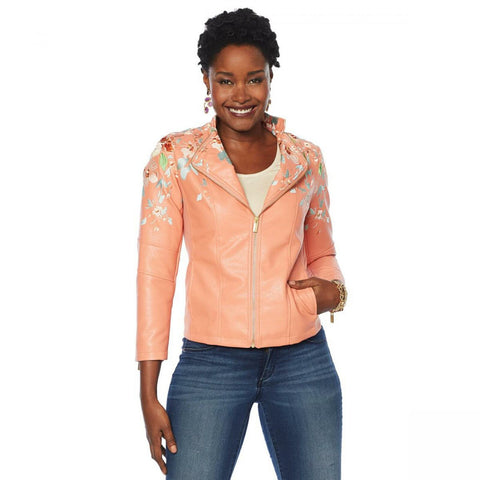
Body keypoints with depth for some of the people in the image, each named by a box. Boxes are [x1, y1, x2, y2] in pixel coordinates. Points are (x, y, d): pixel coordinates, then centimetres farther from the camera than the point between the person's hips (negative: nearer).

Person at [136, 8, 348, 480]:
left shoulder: (305, 158, 5)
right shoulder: (174, 156, -2)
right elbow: (155, 272, -3)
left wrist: (331, 288, -7)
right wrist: (149, 394, -6)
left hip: (303, 363, 2)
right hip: (209, 365, -2)